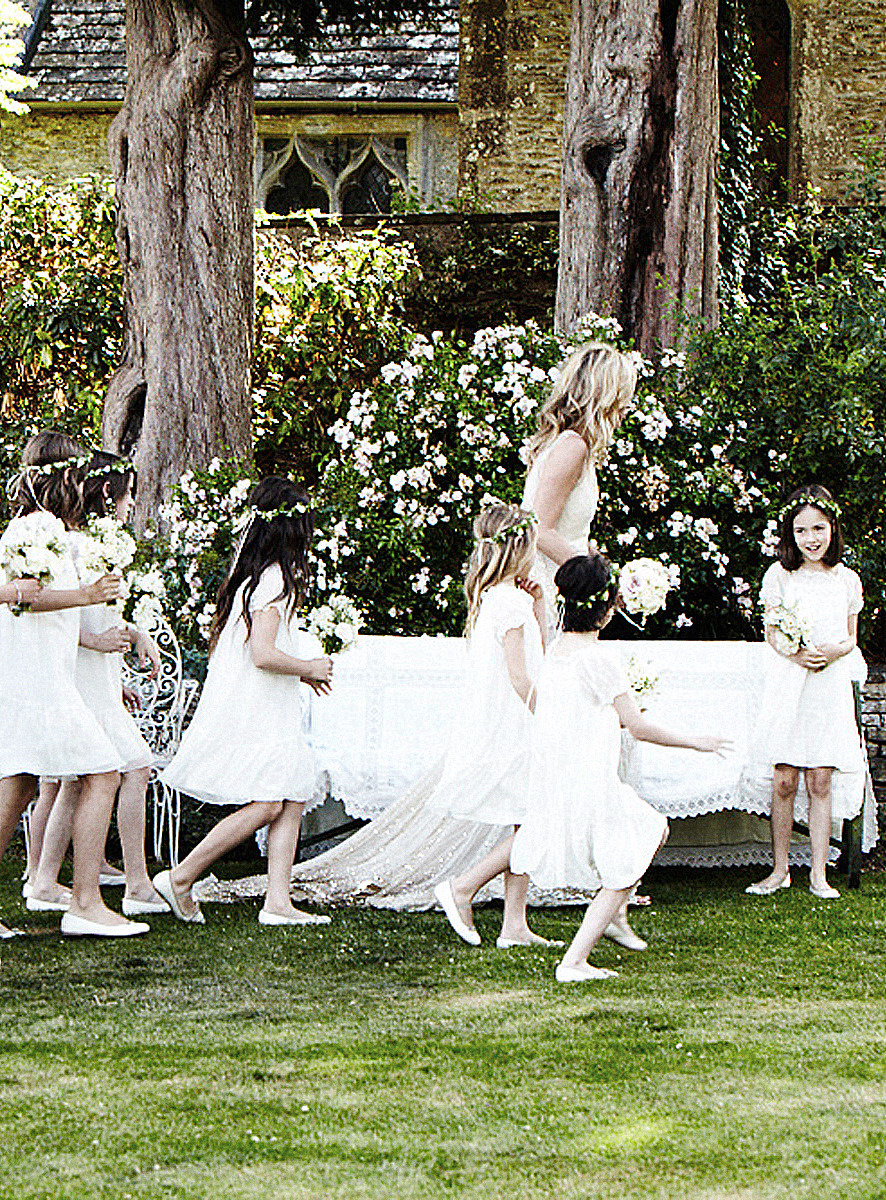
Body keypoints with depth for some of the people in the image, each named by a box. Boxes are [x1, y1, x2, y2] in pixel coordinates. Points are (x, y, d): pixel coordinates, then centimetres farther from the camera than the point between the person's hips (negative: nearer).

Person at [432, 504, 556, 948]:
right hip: (511, 730, -10)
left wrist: (537, 609, 16)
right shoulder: (510, 601, -15)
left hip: (497, 728, 10)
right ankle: (462, 887, -4)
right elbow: (519, 675, -19)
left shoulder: (489, 596, 14)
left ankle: (515, 925, 10)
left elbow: (535, 659, 24)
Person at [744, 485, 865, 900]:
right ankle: (780, 869, 9)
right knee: (784, 782, -2)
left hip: (831, 685, 1)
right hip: (788, 683, -1)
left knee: (819, 783, 0)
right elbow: (773, 634, 2)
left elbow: (851, 639, 11)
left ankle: (819, 874, 6)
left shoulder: (848, 580, 7)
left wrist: (835, 650, -12)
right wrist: (797, 653, -18)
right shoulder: (779, 575, 3)